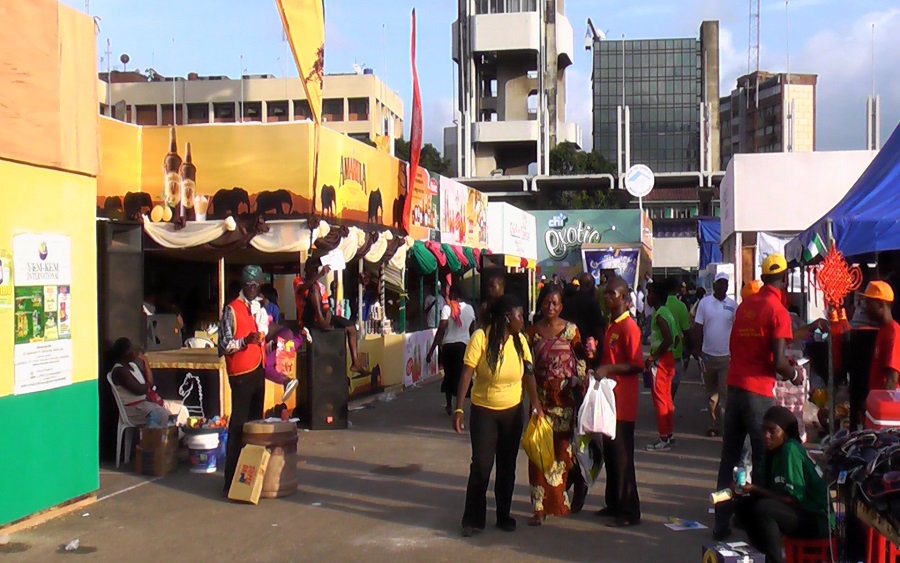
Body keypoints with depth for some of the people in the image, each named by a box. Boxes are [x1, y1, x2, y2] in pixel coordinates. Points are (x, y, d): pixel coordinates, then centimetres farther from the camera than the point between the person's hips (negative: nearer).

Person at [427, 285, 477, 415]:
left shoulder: (447, 308, -9)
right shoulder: (470, 309, 3)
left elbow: (441, 330, -13)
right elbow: (472, 330, 9)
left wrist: (431, 350, -11)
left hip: (449, 346, -2)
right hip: (464, 346, 2)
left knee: (449, 374, 15)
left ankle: (449, 405, 24)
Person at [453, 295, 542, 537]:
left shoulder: (520, 340, -2)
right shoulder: (481, 337, -16)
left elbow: (528, 374, -3)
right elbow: (466, 374, -17)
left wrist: (536, 404, -12)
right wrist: (459, 409, -21)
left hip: (513, 411, 4)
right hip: (483, 411, -4)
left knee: (507, 466, 12)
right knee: (481, 465, -3)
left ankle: (504, 515, 26)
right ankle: (473, 518, 12)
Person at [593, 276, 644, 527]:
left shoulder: (629, 327, -14)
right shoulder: (611, 325, 14)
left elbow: (638, 365, -18)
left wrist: (608, 369, -22)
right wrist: (599, 368, 9)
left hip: (622, 402, -9)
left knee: (622, 457, -4)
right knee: (610, 453, 15)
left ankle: (630, 512, 3)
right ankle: (614, 504, 25)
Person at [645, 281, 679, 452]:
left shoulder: (659, 315, -17)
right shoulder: (666, 312, 13)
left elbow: (668, 339, -28)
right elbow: (676, 338, 16)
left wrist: (652, 357, -22)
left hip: (660, 360, -10)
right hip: (668, 358, 10)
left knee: (660, 399, -5)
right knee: (666, 398, 16)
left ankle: (664, 439, -1)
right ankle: (669, 434, 24)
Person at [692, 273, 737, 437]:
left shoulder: (733, 305, 1)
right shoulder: (704, 302, 0)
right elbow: (698, 327, 2)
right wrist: (697, 348, -3)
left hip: (727, 356, -1)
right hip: (708, 354, 1)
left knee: (726, 392, -4)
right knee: (711, 392, 10)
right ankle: (714, 425, 19)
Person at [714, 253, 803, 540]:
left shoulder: (745, 305, 9)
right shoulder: (778, 311, -11)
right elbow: (778, 362, -17)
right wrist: (794, 374, 4)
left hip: (734, 386, 6)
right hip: (759, 393, -6)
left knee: (728, 458, 11)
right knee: (762, 460, 5)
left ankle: (722, 524, 16)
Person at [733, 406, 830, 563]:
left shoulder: (790, 449, -17)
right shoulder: (775, 451, 9)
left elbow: (794, 498, -21)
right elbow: (774, 492, 9)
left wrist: (755, 490, -23)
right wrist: (747, 490, -8)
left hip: (817, 520, -9)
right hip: (797, 514, 9)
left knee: (763, 508, -30)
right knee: (743, 504, 1)